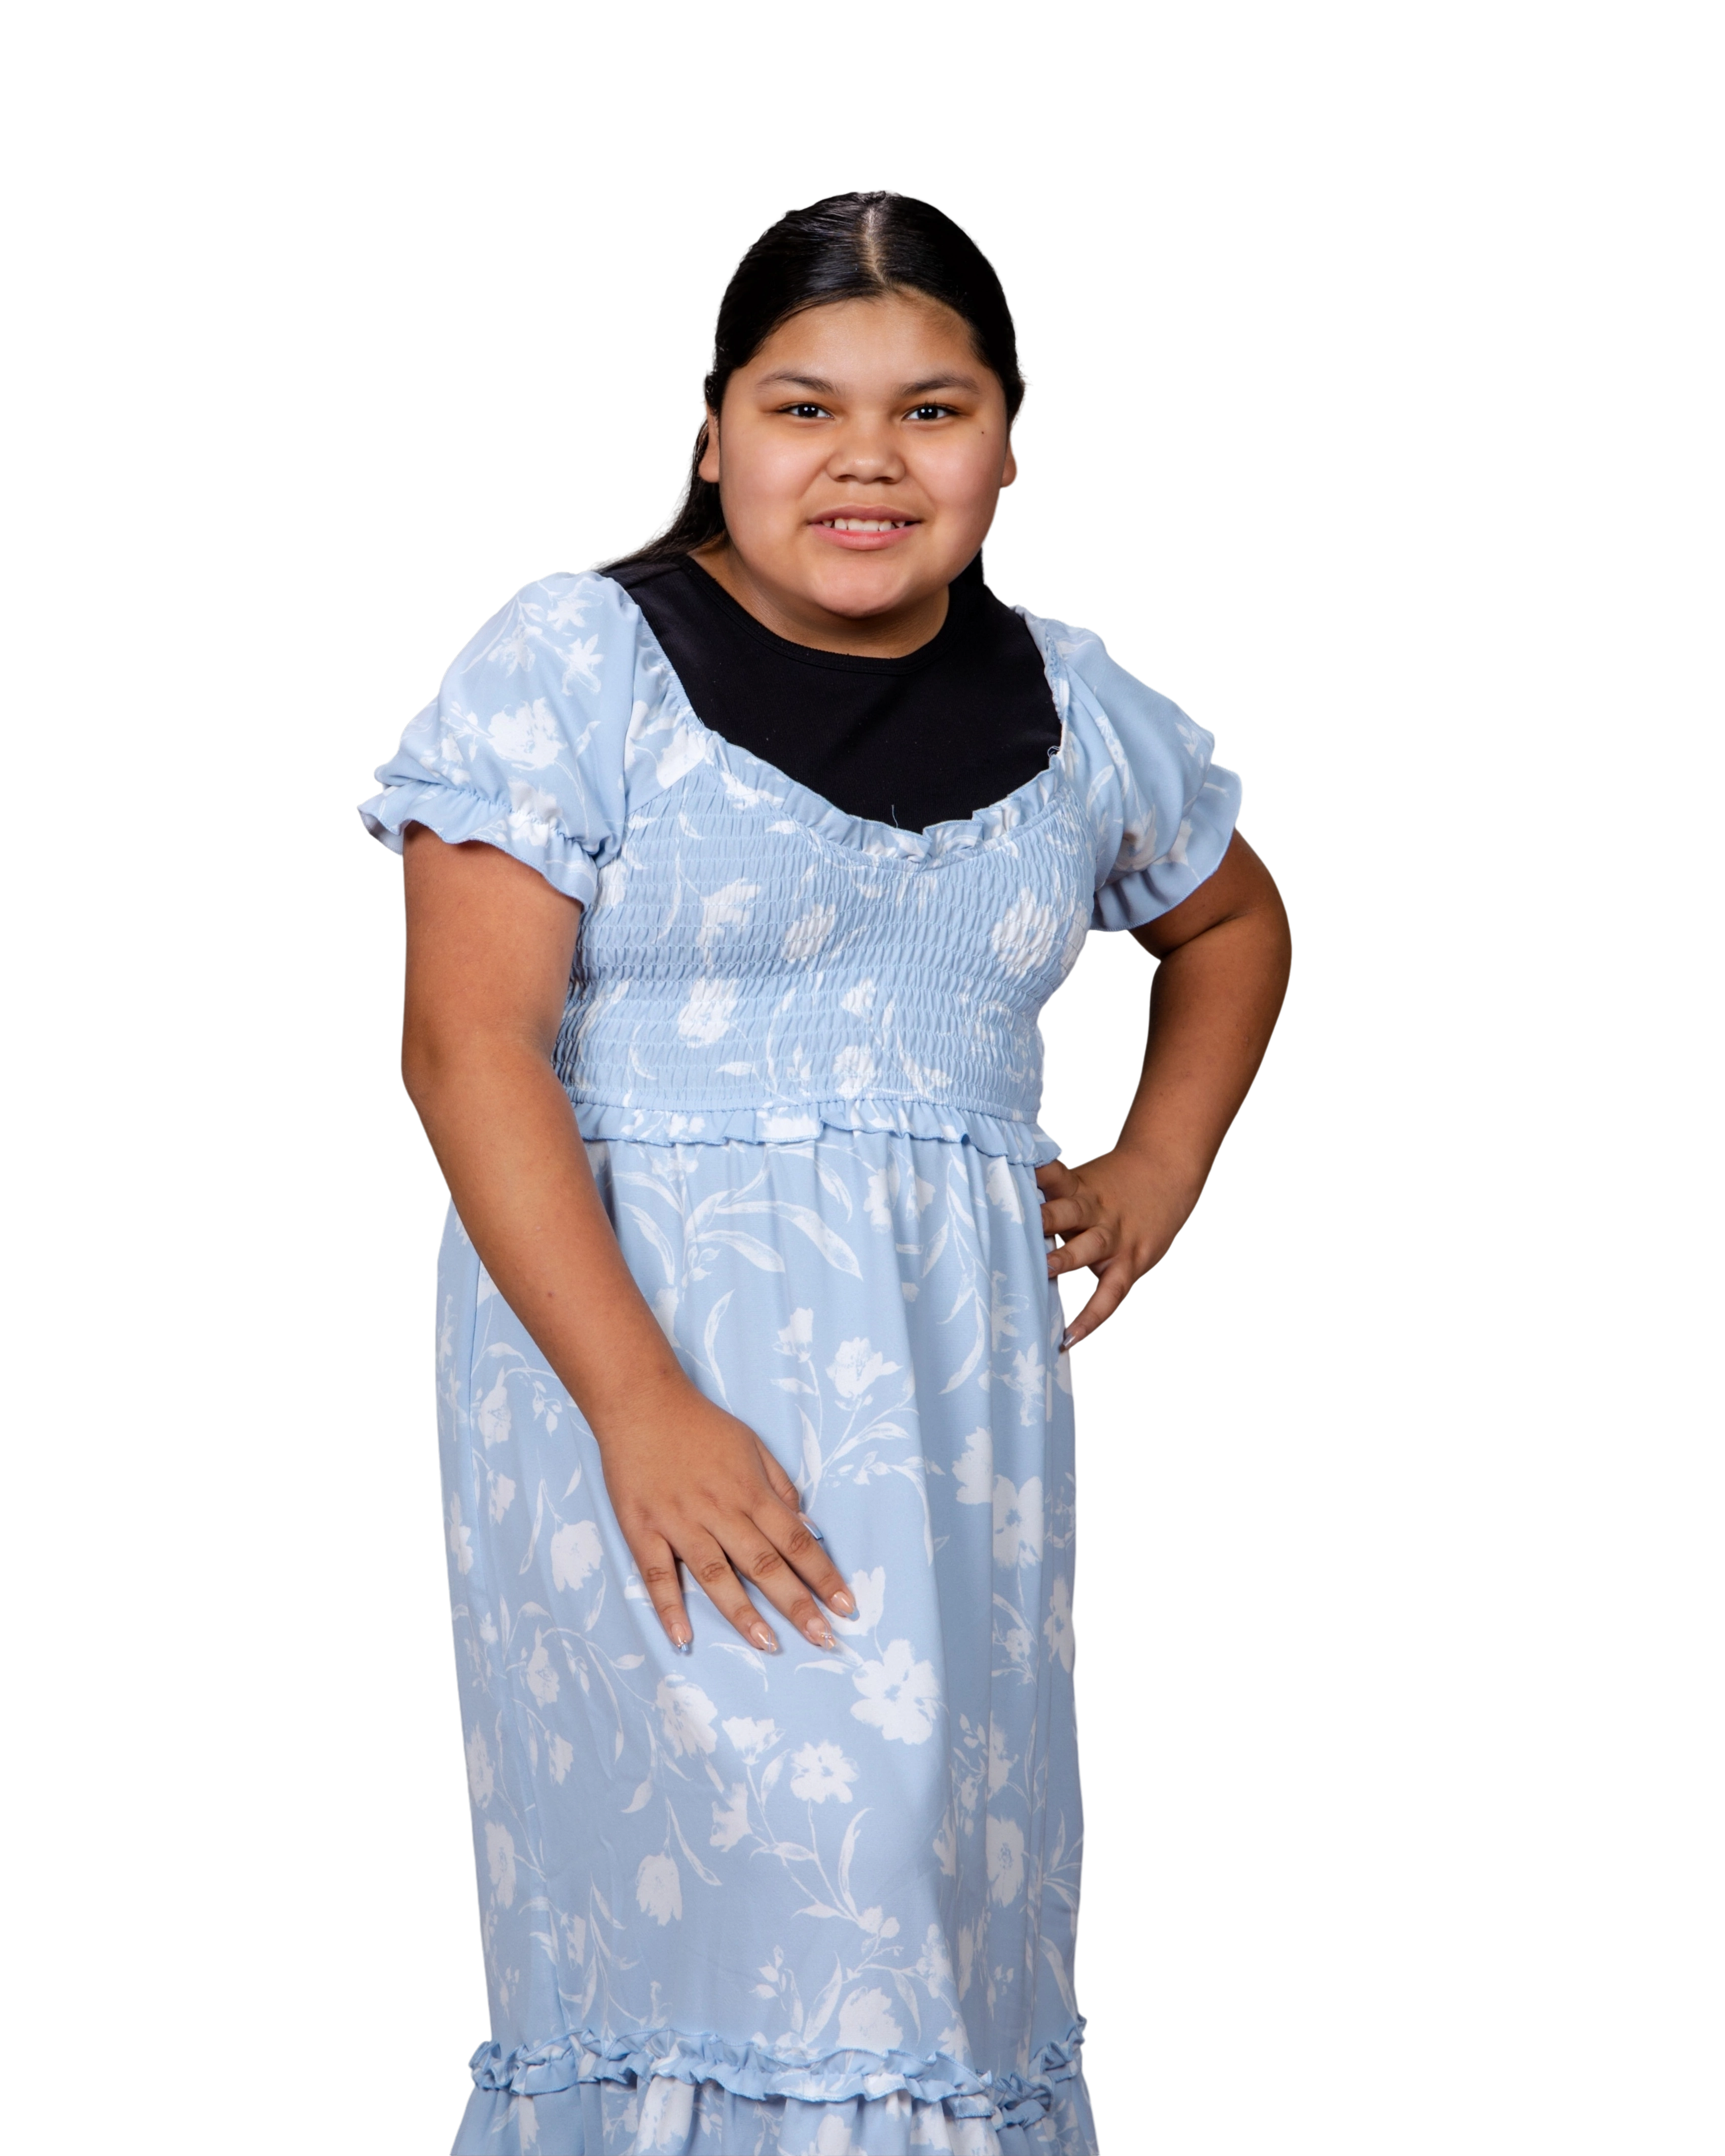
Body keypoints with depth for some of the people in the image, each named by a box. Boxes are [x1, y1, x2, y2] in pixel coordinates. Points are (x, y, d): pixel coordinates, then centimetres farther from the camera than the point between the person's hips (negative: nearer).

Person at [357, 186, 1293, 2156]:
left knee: (953, 1877, 1)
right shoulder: (577, 661, -5)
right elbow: (468, 1044, -12)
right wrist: (644, 1407, -22)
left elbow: (1230, 916, 32)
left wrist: (1159, 1174, 14)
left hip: (955, 1366, 5)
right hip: (624, 1328, -4)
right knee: (757, 1840, -16)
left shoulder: (1076, 714, 11)